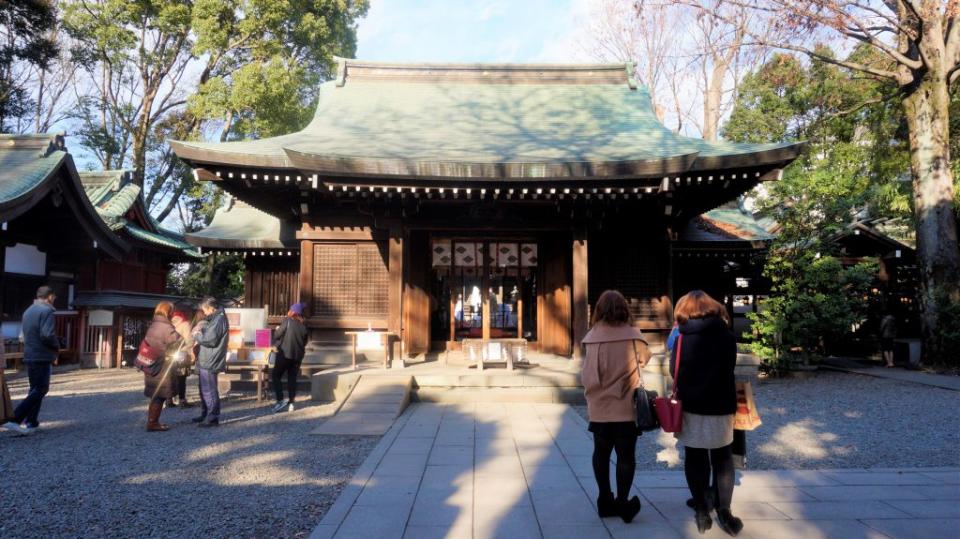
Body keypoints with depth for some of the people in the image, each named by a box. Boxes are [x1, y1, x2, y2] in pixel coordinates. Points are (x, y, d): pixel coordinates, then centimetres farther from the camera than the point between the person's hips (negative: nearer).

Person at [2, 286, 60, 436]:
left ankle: (31, 423, 13)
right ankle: (14, 420, -13)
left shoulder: (28, 311, 16)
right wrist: (57, 345, -5)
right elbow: (47, 335, -24)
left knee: (35, 389, 14)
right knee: (39, 390, -6)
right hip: (42, 357, -9)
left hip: (29, 356, 9)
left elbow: (25, 334, 18)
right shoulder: (46, 311, -13)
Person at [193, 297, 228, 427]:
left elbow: (210, 340, -23)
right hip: (206, 361, 11)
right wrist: (200, 331, 3)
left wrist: (197, 335, -7)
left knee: (209, 390, -6)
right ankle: (205, 415, 29)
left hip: (210, 362, -11)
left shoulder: (218, 320, -17)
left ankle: (213, 418, -1)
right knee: (204, 389, 19)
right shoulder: (215, 319, 16)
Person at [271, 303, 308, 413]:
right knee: (292, 379, 10)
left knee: (276, 376, 5)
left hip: (285, 354, -5)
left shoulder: (287, 321, -7)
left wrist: (275, 344, 12)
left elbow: (277, 335, -5)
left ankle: (280, 400, -6)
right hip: (298, 356, 5)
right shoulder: (303, 326, 7)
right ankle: (290, 403, 8)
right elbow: (304, 342, 11)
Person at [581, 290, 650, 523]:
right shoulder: (633, 335, -10)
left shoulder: (592, 337, -6)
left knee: (601, 453, 14)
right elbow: (644, 359, 8)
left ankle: (605, 501, 22)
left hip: (599, 407, 2)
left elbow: (586, 374, -4)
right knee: (626, 455, 9)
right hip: (626, 407, -2)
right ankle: (622, 502, 11)